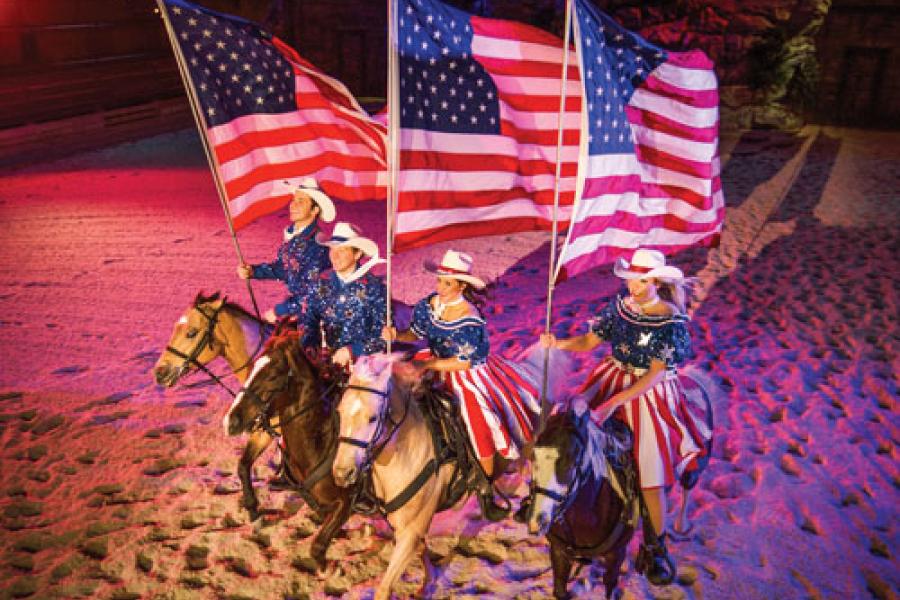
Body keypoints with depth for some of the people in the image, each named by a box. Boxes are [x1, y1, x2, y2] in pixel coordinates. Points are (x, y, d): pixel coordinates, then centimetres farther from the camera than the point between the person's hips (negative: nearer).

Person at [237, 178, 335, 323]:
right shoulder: (292, 234, 2)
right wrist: (252, 271, -1)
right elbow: (282, 267, 15)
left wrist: (278, 311, -18)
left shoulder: (316, 245, -24)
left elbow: (313, 295, -24)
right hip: (294, 303, 8)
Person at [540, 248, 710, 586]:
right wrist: (558, 343, -16)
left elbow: (655, 374, -20)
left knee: (651, 470, -10)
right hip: (613, 378, 6)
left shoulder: (672, 321, -16)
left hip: (651, 391, -5)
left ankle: (655, 548, 10)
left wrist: (616, 401, -27)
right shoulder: (620, 307, 0)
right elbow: (589, 342, 4)